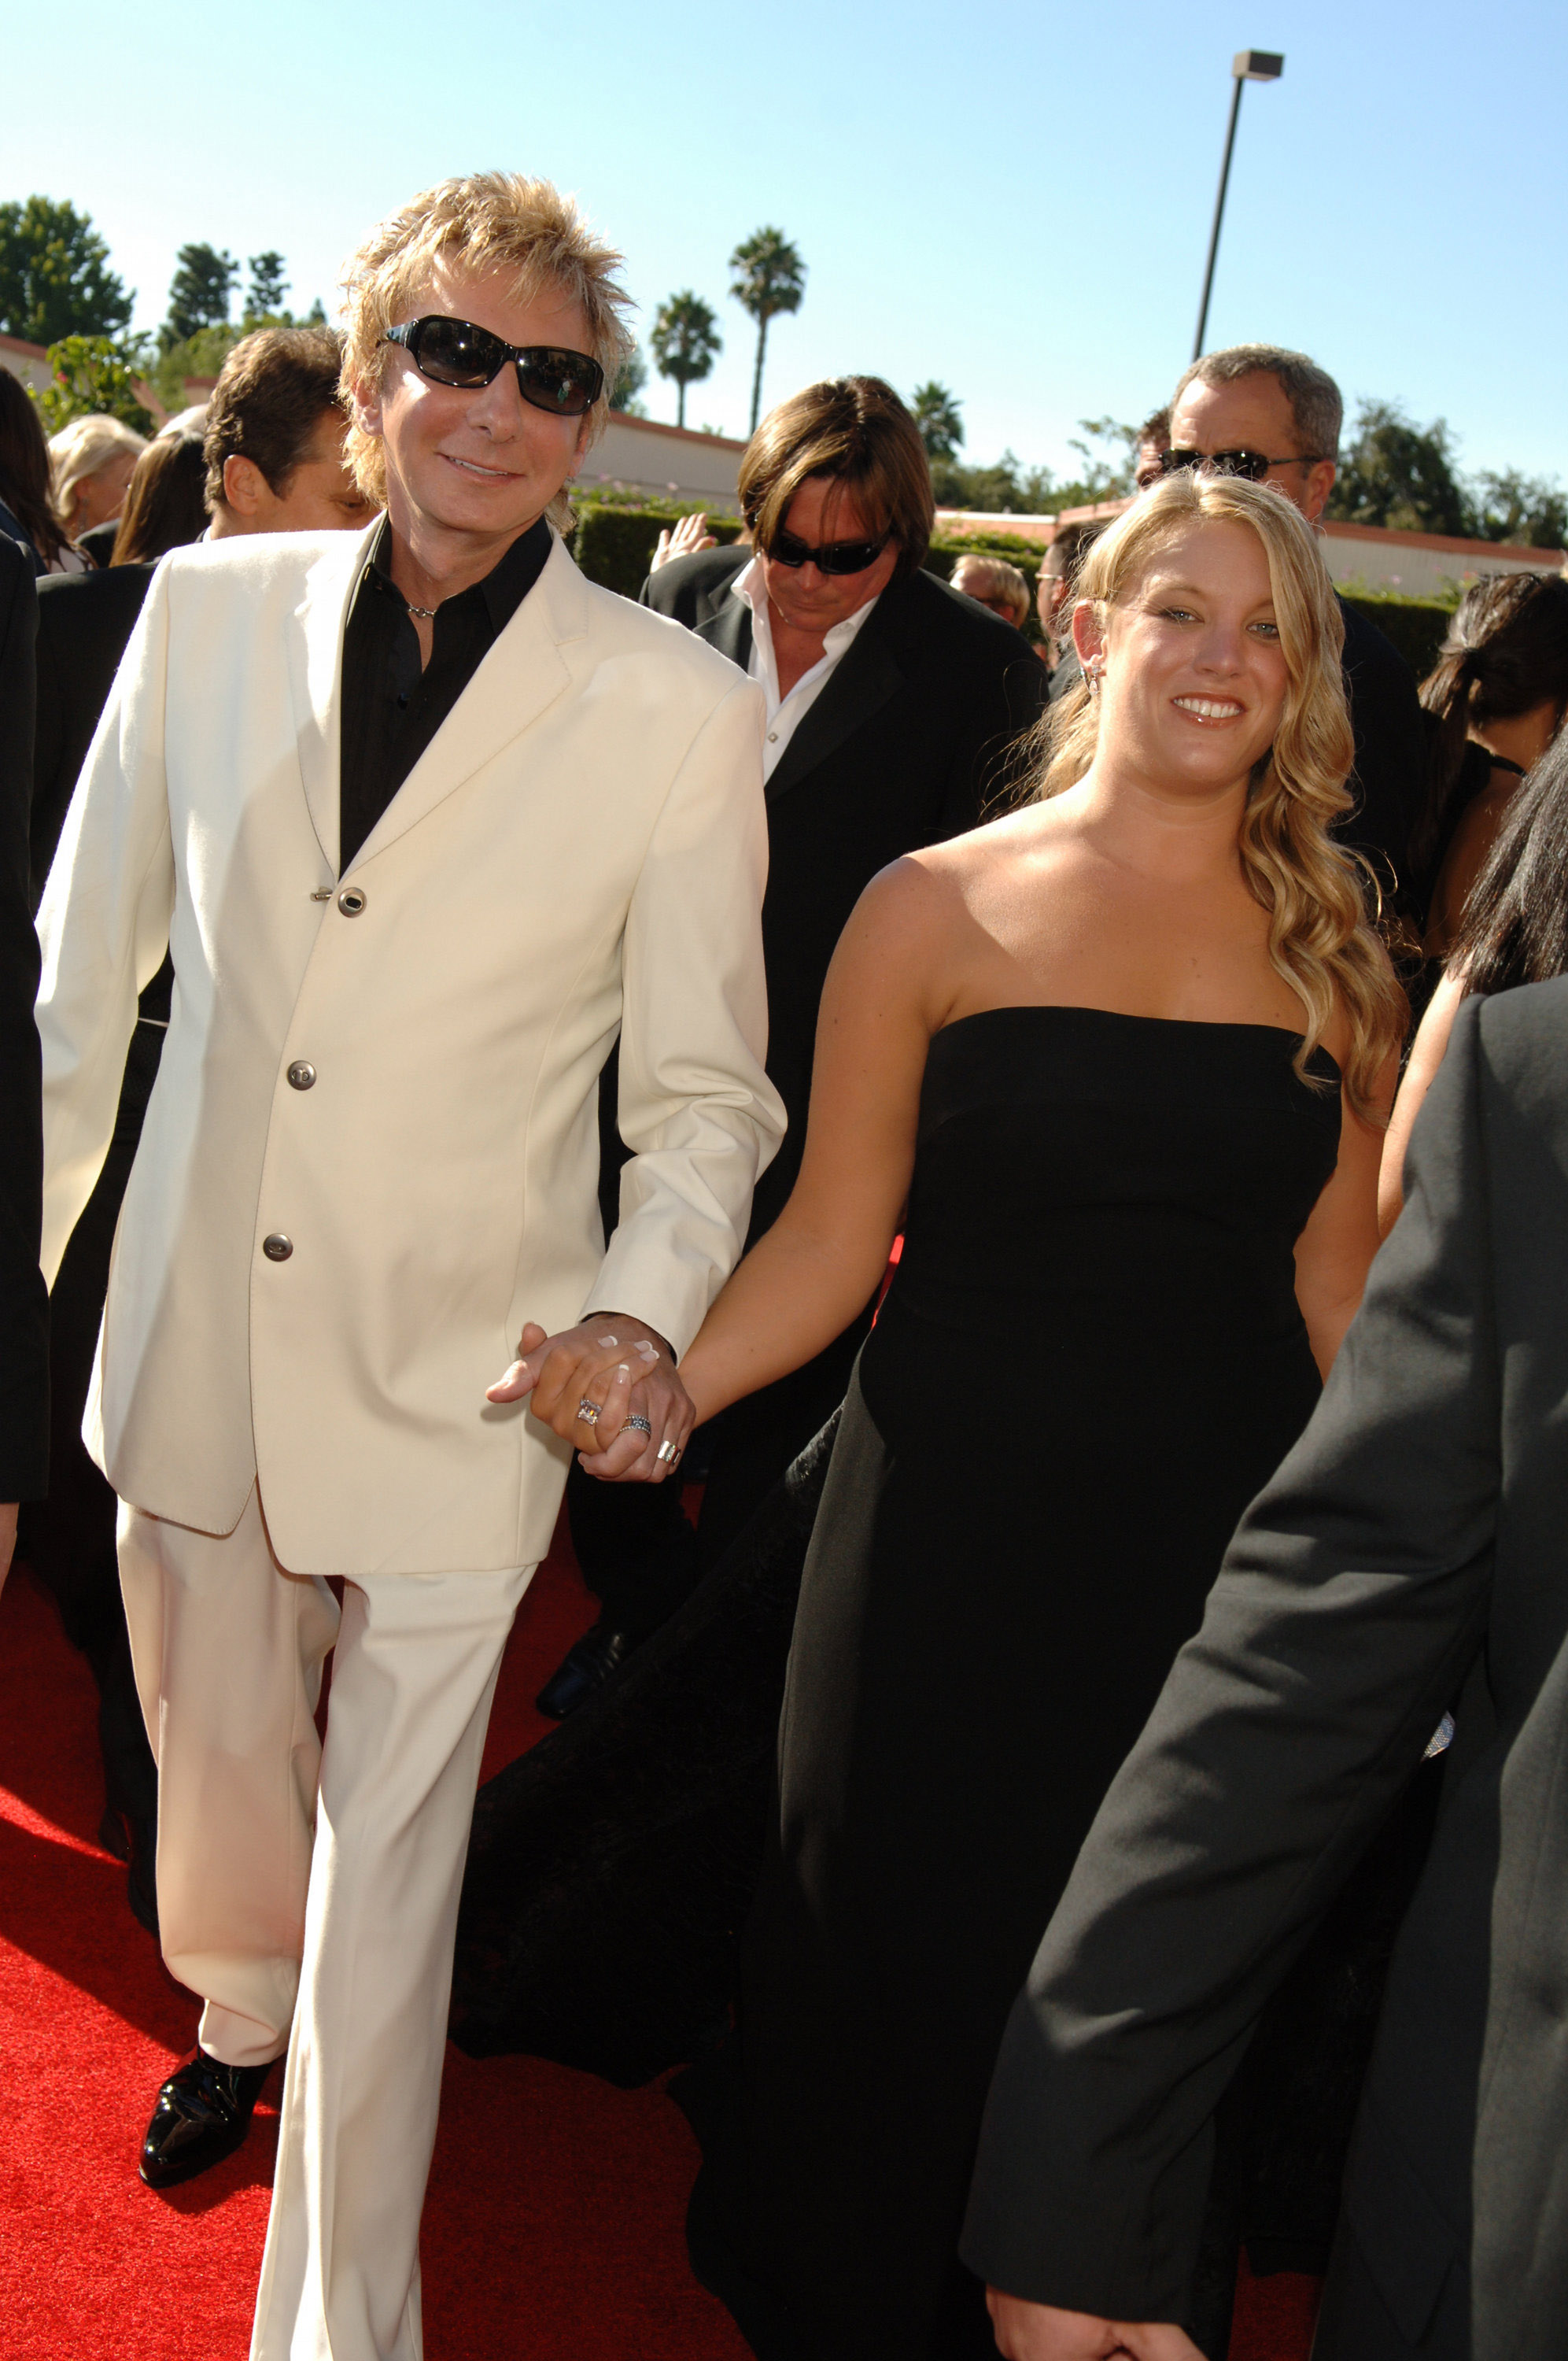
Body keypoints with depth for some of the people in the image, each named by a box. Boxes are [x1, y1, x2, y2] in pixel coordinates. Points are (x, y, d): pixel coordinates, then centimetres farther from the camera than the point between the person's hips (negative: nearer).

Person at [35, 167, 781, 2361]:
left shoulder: (680, 710, -10)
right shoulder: (212, 609, -2)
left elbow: (707, 1087, -4)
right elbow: (86, 972, 6)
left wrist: (648, 1307, -20)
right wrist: (26, 1269, 8)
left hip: (454, 1385, -3)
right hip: (192, 1351, 4)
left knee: (388, 1877, 7)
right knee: (213, 1776, 25)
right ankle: (236, 2019, 58)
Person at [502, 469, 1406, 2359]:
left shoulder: (1325, 950, 6)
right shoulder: (937, 910, -2)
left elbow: (1335, 1282, 8)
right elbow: (833, 1237, -3)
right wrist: (671, 1381, -19)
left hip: (1222, 1547, 2)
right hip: (958, 1539, -2)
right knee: (907, 1960, 11)